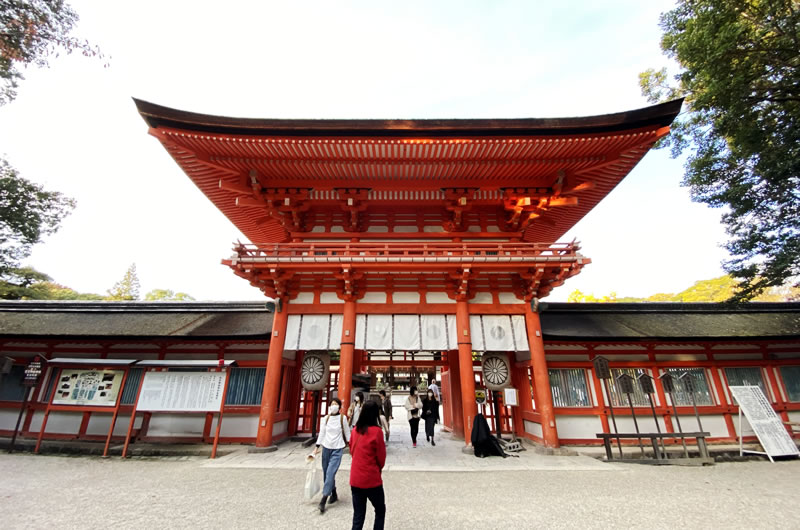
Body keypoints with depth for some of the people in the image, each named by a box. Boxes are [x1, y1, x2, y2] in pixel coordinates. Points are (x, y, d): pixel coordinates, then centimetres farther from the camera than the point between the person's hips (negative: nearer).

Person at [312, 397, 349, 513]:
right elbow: (321, 433, 5)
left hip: (337, 449, -3)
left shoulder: (342, 418, -5)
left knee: (330, 472, -12)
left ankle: (323, 500, -5)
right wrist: (317, 447, 1)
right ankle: (333, 494, 28)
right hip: (326, 447, 3)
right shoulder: (325, 419, 1)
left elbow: (346, 433, 3)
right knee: (326, 473, 9)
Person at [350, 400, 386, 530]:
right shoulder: (376, 431, -16)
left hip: (355, 479, 5)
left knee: (358, 514, 14)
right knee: (380, 510, 16)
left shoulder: (355, 430, 0)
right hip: (371, 479, -5)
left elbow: (352, 451, 11)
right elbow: (381, 456, -7)